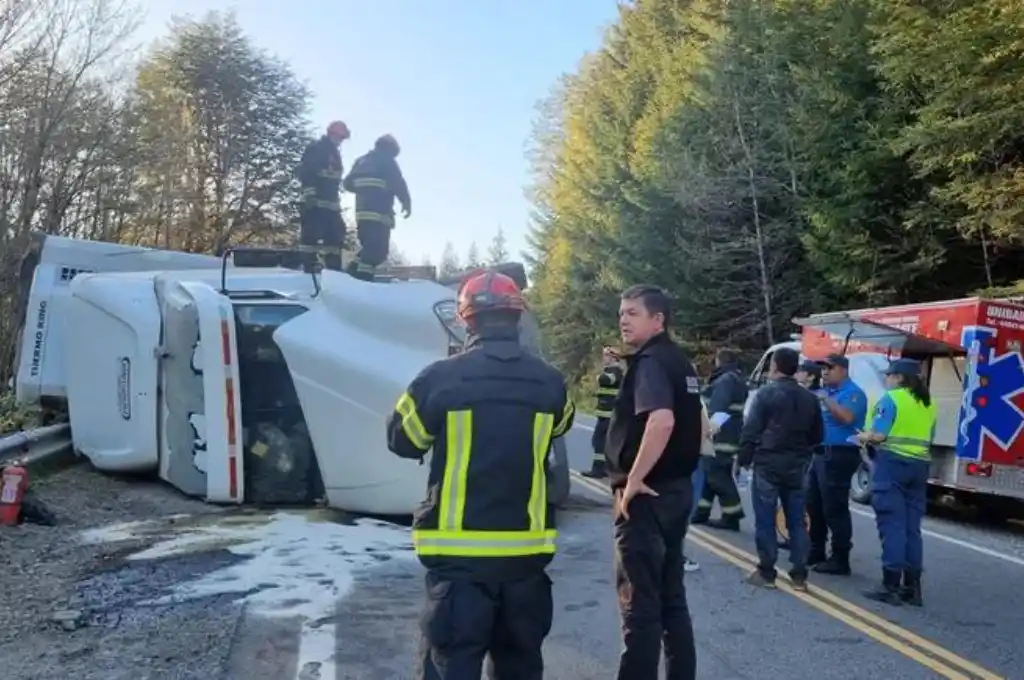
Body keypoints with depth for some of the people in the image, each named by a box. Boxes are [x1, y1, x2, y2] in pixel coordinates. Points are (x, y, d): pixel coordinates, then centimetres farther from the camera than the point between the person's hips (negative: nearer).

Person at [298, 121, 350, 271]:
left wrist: (336, 199, 21)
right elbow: (305, 172, -15)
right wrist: (309, 193, -24)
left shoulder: (335, 153, 22)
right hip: (315, 202, -9)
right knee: (311, 234, -13)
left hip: (331, 202, 9)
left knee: (336, 233, 7)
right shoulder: (316, 148, -5)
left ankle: (334, 268, 9)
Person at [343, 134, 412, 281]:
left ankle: (353, 275, 6)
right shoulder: (386, 159, 3)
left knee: (369, 247, 17)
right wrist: (406, 202, -2)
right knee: (378, 250, -13)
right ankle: (362, 280, -23)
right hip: (379, 211, -8)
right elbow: (397, 182, -9)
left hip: (362, 210, 8)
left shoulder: (361, 160, 24)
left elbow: (348, 183, 23)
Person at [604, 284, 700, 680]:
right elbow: (690, 422, 22)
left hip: (647, 495, -10)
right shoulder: (680, 362, 13)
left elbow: (661, 421, -32)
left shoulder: (650, 362, -16)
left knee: (639, 601, -1)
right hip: (676, 489, 10)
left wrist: (633, 480, -24)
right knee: (670, 595, 17)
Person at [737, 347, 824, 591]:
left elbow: (750, 430, -12)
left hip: (768, 464, -5)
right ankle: (799, 575, 11)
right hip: (797, 467, 5)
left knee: (765, 521, 2)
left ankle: (766, 573, 6)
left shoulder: (766, 393, -9)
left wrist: (744, 458, -4)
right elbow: (817, 434, 13)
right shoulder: (809, 397, 8)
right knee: (797, 521, 9)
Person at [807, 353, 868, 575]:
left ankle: (840, 559, -2)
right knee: (814, 505, 15)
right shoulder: (825, 391, 17)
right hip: (820, 453, 10)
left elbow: (847, 417, -27)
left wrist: (826, 400, -27)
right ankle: (816, 551, 27)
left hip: (840, 455, -10)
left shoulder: (853, 393, -9)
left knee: (834, 509, -8)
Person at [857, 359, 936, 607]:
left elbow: (878, 435, -15)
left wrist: (864, 437, 5)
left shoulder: (891, 398, -8)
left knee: (892, 525, -5)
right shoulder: (928, 403, 14)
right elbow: (926, 439, 17)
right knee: (912, 527, 9)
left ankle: (891, 586, -5)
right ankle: (912, 587, 12)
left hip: (892, 463, -7)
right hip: (919, 465, 7)